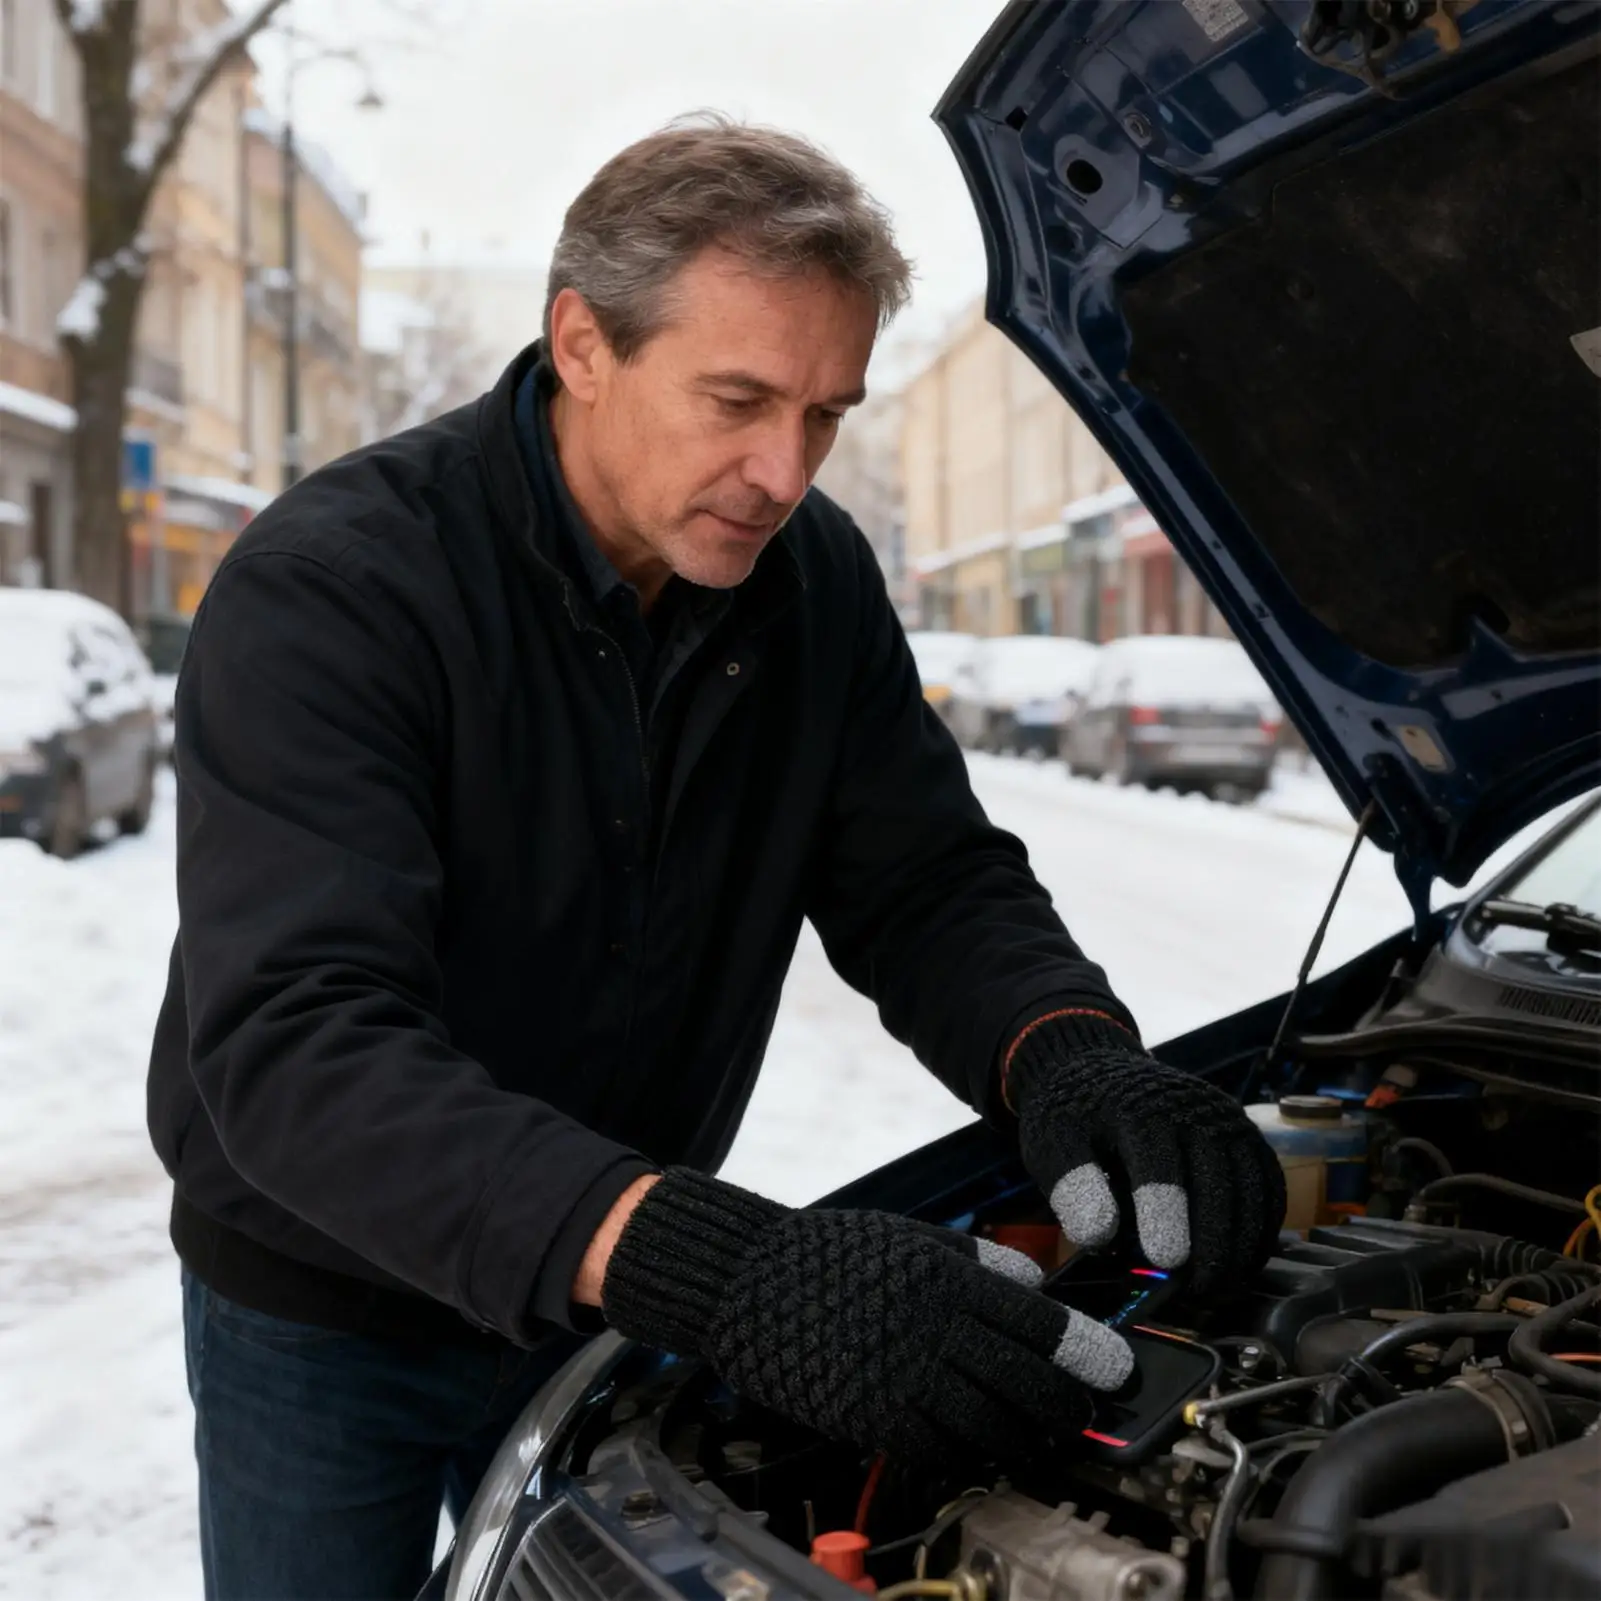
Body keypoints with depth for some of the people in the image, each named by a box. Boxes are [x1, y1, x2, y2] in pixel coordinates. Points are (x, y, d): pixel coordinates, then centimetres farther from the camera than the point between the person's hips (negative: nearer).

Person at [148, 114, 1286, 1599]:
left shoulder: (814, 580, -9)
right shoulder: (325, 588, -28)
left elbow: (931, 884, -5)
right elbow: (300, 1045, -39)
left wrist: (1071, 1058, -30)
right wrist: (724, 1273, -52)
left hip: (602, 1311, 4)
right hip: (323, 1322, -4)